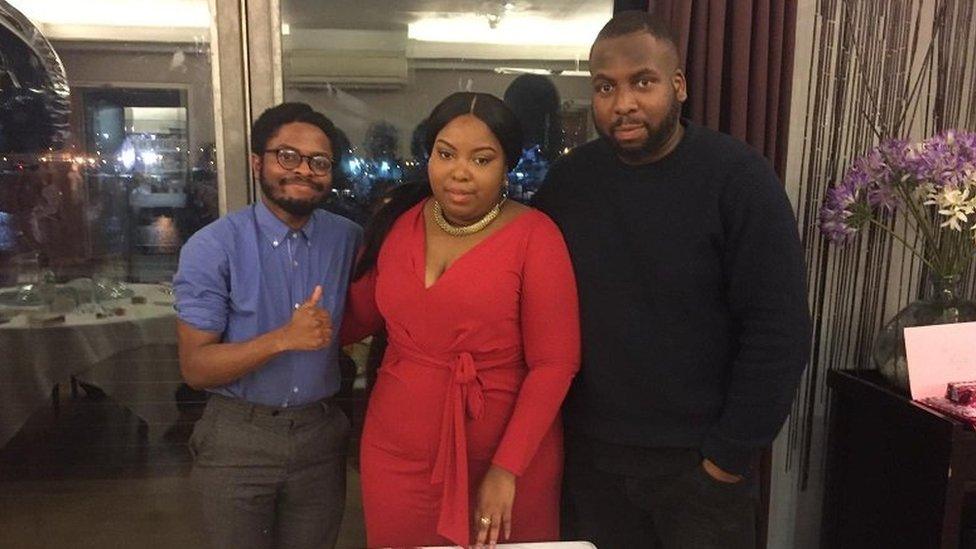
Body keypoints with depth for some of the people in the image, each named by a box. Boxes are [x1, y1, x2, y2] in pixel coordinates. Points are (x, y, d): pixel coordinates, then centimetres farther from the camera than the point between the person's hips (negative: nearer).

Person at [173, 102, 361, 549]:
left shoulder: (348, 239, -3)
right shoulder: (211, 248, -14)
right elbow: (195, 368, -16)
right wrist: (284, 338, -28)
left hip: (320, 433, 3)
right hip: (237, 439, -3)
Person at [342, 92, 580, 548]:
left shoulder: (534, 235, -12)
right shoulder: (397, 222, 0)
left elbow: (554, 362, -13)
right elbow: (358, 316, 12)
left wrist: (506, 468, -15)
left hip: (507, 455, -3)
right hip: (399, 453, 4)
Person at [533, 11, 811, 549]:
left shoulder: (737, 176, -13)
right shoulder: (568, 178, -2)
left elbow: (778, 331, -13)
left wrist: (730, 455, -11)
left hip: (698, 459, -3)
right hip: (589, 452, 3)